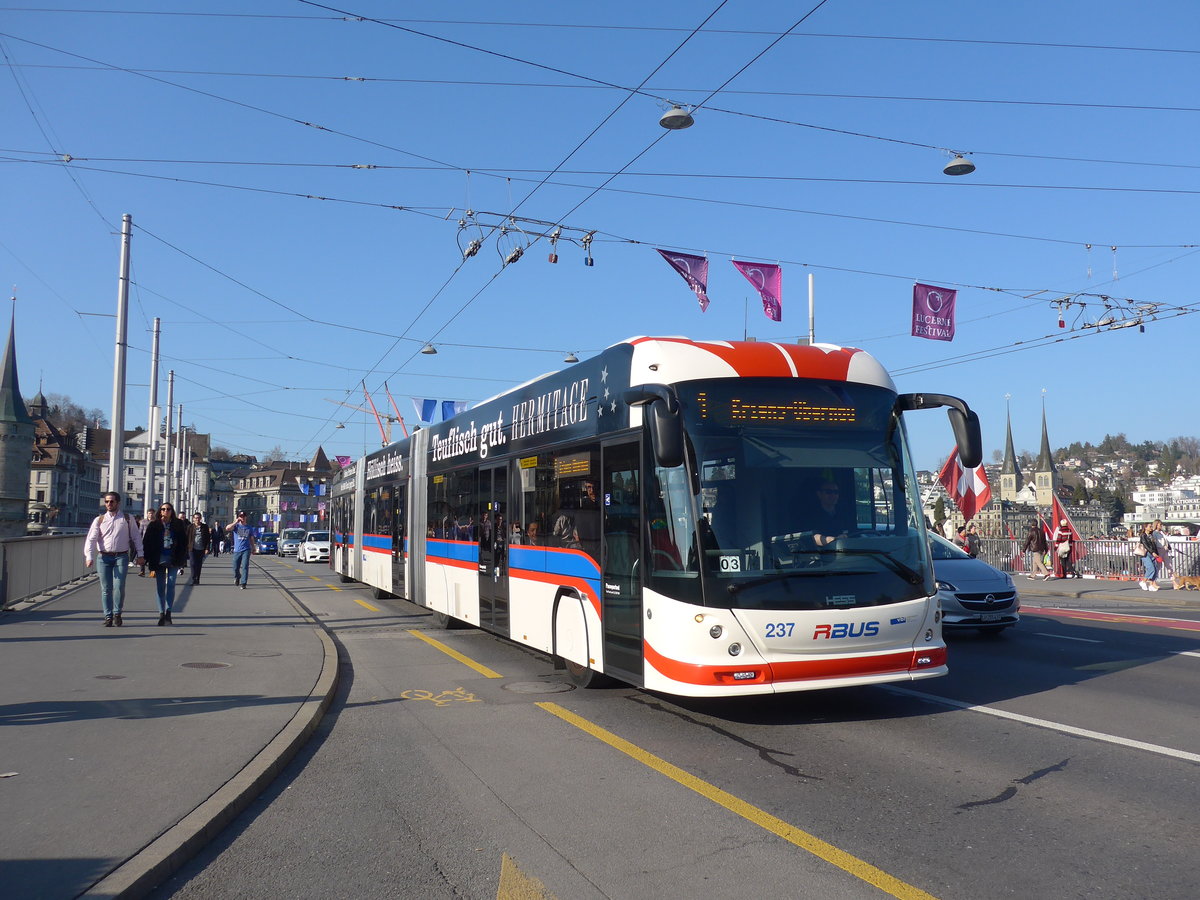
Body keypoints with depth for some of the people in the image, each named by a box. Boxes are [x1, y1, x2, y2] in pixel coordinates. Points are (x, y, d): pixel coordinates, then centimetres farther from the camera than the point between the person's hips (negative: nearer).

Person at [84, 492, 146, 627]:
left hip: (121, 557, -1)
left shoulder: (128, 519, 8)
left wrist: (140, 555, 5)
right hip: (103, 557, 1)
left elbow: (136, 537, 10)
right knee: (106, 589, 2)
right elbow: (91, 539, 2)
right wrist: (89, 557, -11)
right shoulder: (99, 520, 9)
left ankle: (117, 614, 8)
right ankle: (108, 616, 11)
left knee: (119, 587, -10)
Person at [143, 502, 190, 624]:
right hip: (159, 559, 1)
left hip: (173, 560, -1)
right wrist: (151, 562, -6)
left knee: (171, 584, -8)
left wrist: (182, 559, -3)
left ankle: (168, 612, -5)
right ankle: (161, 613, 10)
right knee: (160, 586, 4)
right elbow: (148, 543, 1)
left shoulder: (179, 525, 2)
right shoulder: (154, 525, 2)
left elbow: (184, 542, 3)